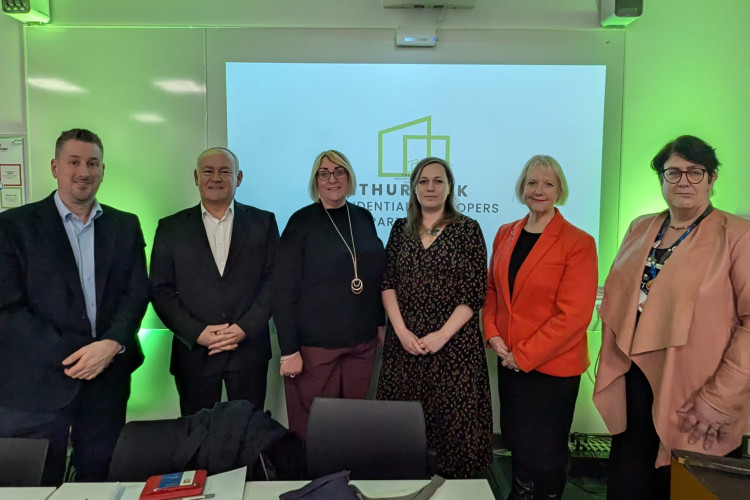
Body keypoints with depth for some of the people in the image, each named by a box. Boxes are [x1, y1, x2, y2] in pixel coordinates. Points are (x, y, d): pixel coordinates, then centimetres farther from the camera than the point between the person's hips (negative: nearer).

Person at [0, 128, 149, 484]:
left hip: (107, 377, 3)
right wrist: (67, 358, -13)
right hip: (37, 381, -2)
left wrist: (112, 343, -13)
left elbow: (137, 292, 3)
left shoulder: (126, 226, 9)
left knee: (98, 481, 12)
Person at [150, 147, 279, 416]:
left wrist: (245, 328, -10)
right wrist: (197, 333, -10)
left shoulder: (263, 222, 4)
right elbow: (161, 290, 2)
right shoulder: (171, 228, 5)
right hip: (194, 352, 0)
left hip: (249, 350, 0)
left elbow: (274, 280, 0)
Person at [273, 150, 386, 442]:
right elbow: (283, 290, -10)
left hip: (362, 341, 4)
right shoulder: (302, 221, -7)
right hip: (315, 343, -4)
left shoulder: (364, 218, 7)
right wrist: (289, 349, -13)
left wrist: (381, 322, 13)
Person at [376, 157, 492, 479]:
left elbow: (475, 293, -6)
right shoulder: (401, 229, 8)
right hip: (405, 342, 3)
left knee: (453, 417, 4)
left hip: (453, 342, -2)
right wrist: (401, 331, -8)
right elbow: (387, 283, 4)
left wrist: (441, 335, -13)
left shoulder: (467, 229, -2)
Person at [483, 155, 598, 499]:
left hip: (553, 364, -5)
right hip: (510, 360, 5)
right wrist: (493, 334, -4)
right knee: (516, 441, 19)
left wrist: (524, 355, -16)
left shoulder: (578, 243, -13)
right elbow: (492, 288, 11)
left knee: (543, 451, 10)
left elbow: (574, 314, -17)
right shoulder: (506, 234, 4)